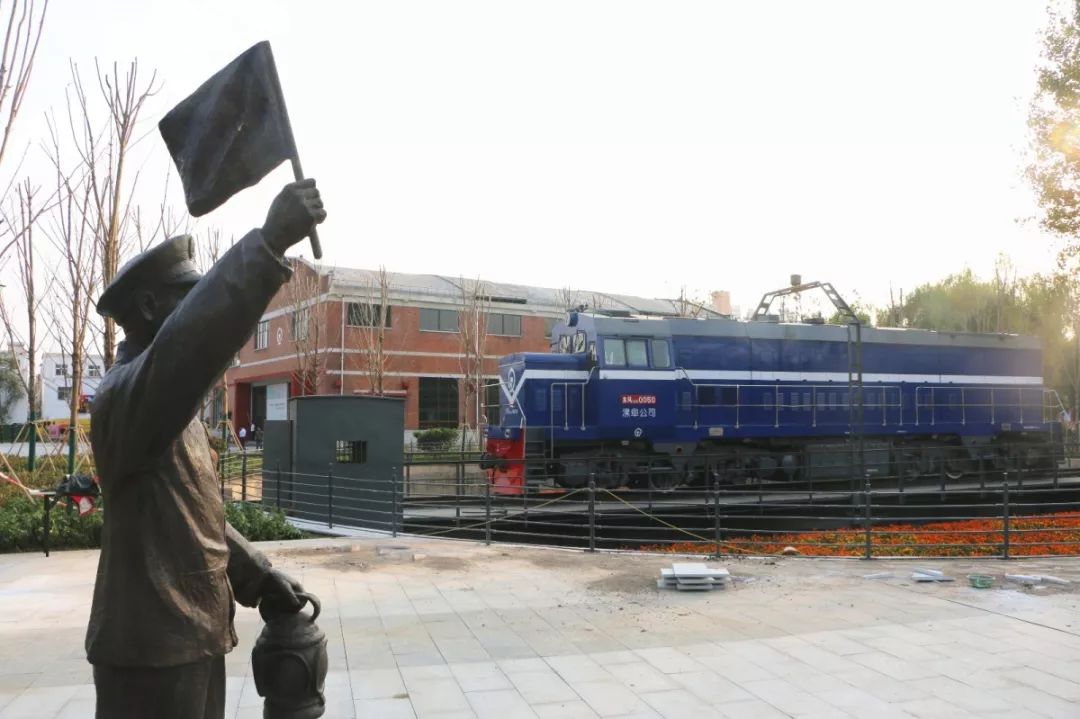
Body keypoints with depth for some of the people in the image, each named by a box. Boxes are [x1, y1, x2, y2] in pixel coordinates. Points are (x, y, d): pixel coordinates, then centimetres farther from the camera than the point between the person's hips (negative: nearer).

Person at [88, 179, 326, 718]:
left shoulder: (171, 407, 16)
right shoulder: (124, 393, -17)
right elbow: (187, 343, -40)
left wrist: (257, 575, 12)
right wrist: (268, 243, -46)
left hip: (191, 635, 10)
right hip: (151, 643, -10)